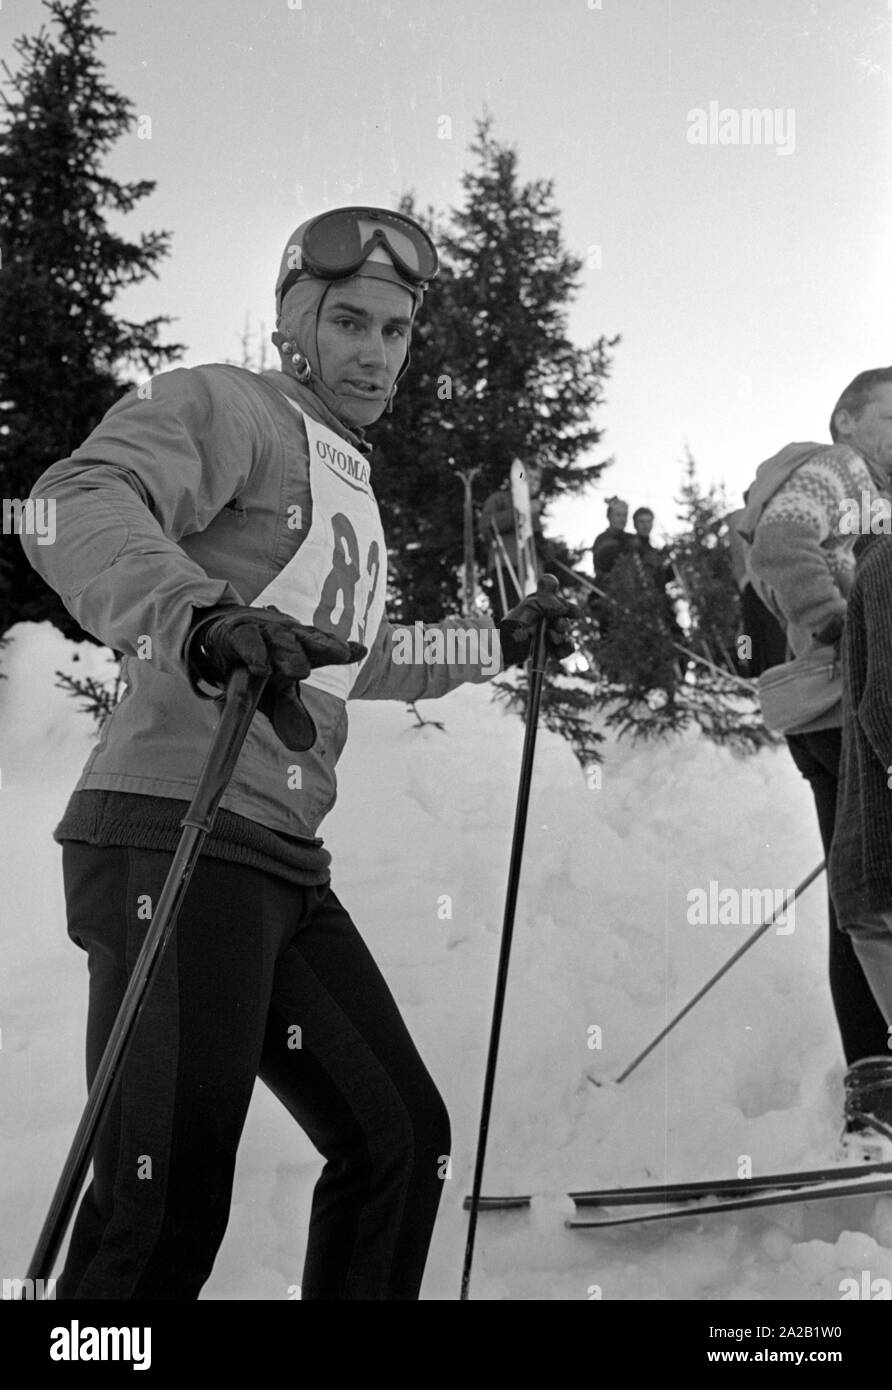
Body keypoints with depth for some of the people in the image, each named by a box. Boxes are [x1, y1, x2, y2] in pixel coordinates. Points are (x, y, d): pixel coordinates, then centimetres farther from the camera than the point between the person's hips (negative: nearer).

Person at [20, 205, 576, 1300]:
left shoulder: (351, 487, 27)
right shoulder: (227, 407, -1)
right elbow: (80, 503, -21)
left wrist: (497, 642, 43)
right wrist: (198, 614, -39)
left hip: (287, 870, 10)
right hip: (177, 841, -9)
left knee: (399, 1135, 14)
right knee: (168, 1211, -16)